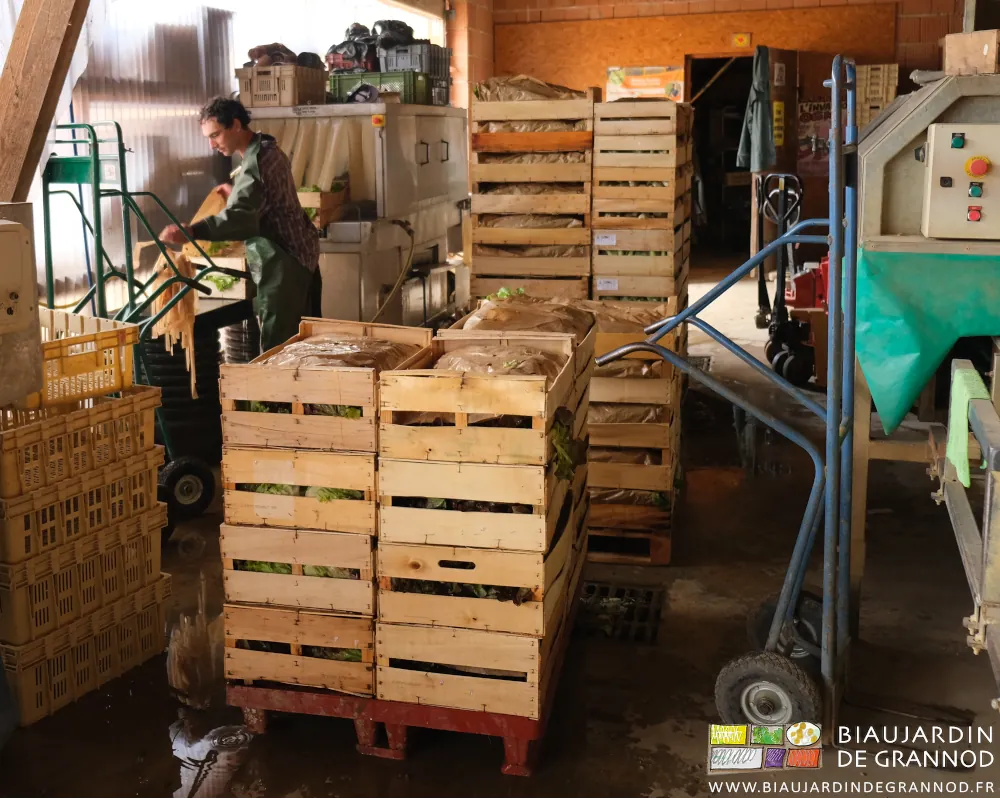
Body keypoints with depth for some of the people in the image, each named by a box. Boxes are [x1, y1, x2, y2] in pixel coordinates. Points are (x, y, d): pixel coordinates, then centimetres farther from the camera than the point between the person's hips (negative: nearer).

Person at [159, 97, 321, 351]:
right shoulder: (267, 150, 10)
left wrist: (191, 231, -47)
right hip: (300, 253, 10)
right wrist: (235, 194, 26)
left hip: (284, 263, -10)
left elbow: (241, 217, -37)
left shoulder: (257, 161, -21)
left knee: (277, 346, -7)